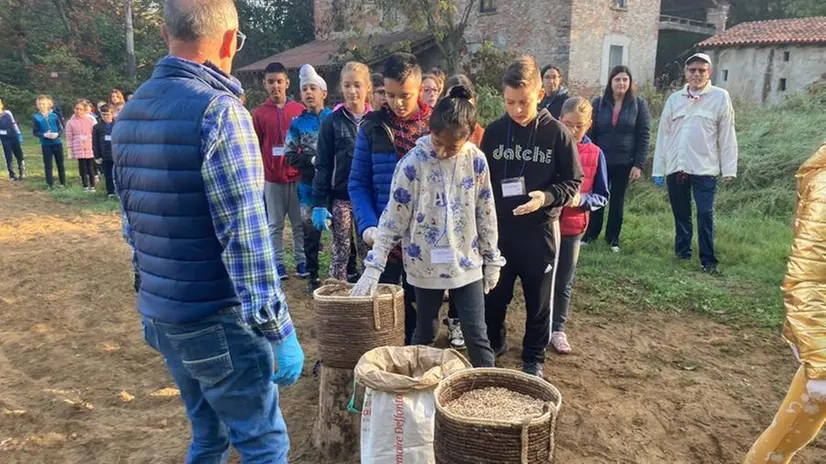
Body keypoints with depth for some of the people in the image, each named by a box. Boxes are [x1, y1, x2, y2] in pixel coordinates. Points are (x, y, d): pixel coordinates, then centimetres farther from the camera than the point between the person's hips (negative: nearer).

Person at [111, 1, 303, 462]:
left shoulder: (131, 112, 8)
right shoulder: (219, 111, -18)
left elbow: (133, 223, 14)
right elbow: (246, 238, -23)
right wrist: (279, 330, -17)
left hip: (162, 315, 8)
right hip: (218, 320, -8)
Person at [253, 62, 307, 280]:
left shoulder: (300, 110, 2)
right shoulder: (259, 114, 2)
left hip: (298, 176, 0)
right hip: (272, 179, 0)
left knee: (300, 222, 7)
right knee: (275, 224, 7)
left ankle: (302, 261, 16)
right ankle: (278, 263, 15)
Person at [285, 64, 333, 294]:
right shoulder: (297, 124, 6)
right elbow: (289, 156, 1)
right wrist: (313, 160, -12)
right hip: (309, 185, 2)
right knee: (311, 232, 9)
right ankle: (313, 276, 21)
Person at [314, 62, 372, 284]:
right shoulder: (332, 122, 0)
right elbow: (323, 166, -1)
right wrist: (319, 203, -8)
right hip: (341, 197, -1)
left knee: (369, 251, 8)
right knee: (340, 252, 6)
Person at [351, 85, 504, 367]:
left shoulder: (476, 161, -6)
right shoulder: (412, 164, -14)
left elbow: (486, 215, 4)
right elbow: (393, 219, -10)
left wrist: (492, 259, 8)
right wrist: (373, 267, -13)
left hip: (466, 263, 2)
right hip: (426, 265, -1)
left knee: (477, 335, 7)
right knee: (425, 333, 14)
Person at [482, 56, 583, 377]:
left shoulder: (557, 133, -8)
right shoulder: (494, 131, 0)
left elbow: (573, 182, -3)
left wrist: (547, 197, -21)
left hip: (540, 229, -2)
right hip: (498, 227, 2)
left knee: (539, 300, 11)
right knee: (493, 295, 13)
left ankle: (533, 359, 30)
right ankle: (492, 346, 37)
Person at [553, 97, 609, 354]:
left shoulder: (595, 154, -3)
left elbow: (603, 196, 0)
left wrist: (582, 199, -18)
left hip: (572, 229, 1)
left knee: (563, 283, 14)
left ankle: (558, 329, 29)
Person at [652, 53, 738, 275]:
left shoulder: (720, 97, 0)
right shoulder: (674, 99, 9)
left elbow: (727, 135, -1)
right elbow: (663, 134, 9)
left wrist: (729, 169, -5)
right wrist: (658, 169, 7)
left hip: (705, 169, -3)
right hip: (675, 168, 3)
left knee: (705, 215, -6)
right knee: (681, 215, 12)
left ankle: (709, 261, 2)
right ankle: (682, 255, 25)